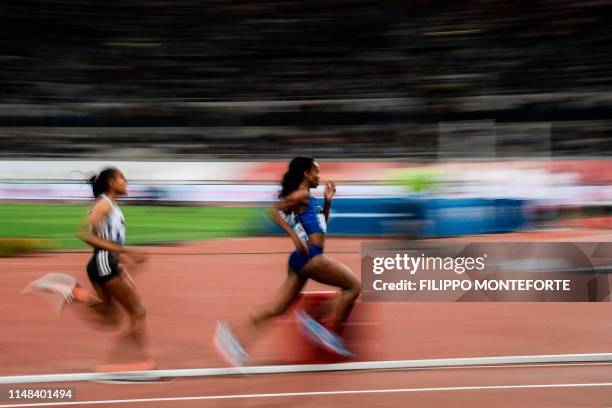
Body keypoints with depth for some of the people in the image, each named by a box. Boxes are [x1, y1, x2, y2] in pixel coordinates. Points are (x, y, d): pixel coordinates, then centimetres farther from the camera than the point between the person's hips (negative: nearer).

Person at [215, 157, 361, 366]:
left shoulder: (307, 198, 22)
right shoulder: (302, 194, -6)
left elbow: (321, 224, 33)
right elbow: (273, 209, -18)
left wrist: (328, 201, 20)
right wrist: (294, 236, -22)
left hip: (305, 257, 9)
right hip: (309, 255, -9)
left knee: (276, 308, 3)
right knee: (353, 285, -1)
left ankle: (234, 338, -5)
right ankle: (333, 335, -2)